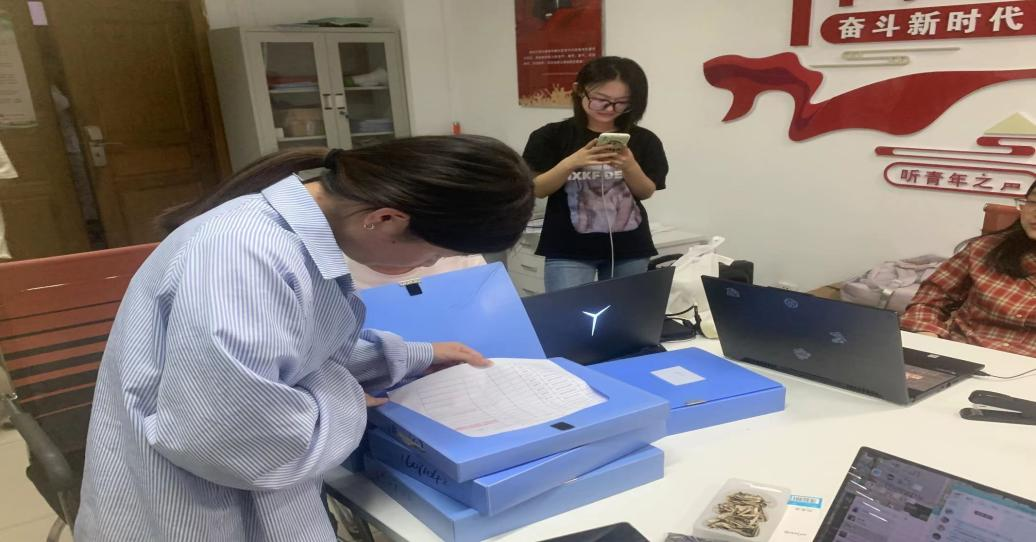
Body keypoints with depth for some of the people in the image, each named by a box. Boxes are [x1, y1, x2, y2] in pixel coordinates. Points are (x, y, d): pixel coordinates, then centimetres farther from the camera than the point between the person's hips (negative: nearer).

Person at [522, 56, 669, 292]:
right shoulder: (552, 136, -4)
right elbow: (536, 190, -5)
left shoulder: (643, 140, 2)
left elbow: (646, 193, 4)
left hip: (630, 249, 3)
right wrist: (570, 163, -21)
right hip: (568, 250, -2)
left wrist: (629, 166, -16)